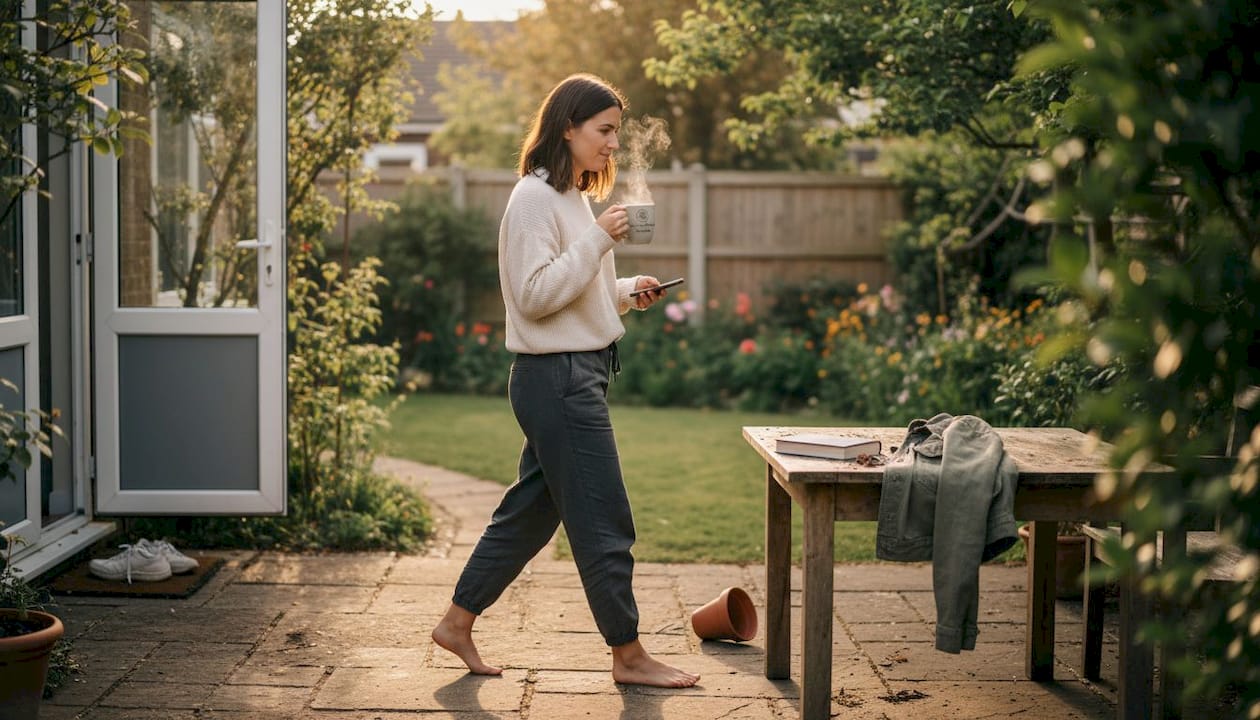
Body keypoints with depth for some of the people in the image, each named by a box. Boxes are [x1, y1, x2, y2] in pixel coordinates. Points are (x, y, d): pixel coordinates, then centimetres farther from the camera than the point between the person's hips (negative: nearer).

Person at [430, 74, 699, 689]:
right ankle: (628, 655, 10)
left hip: (578, 375, 10)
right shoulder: (534, 198, -14)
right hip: (557, 378, -10)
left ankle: (457, 623, 24)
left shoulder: (572, 197, 16)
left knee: (530, 511, 15)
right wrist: (598, 241, -22)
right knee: (604, 523, -2)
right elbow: (534, 295, -20)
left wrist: (626, 292, 8)